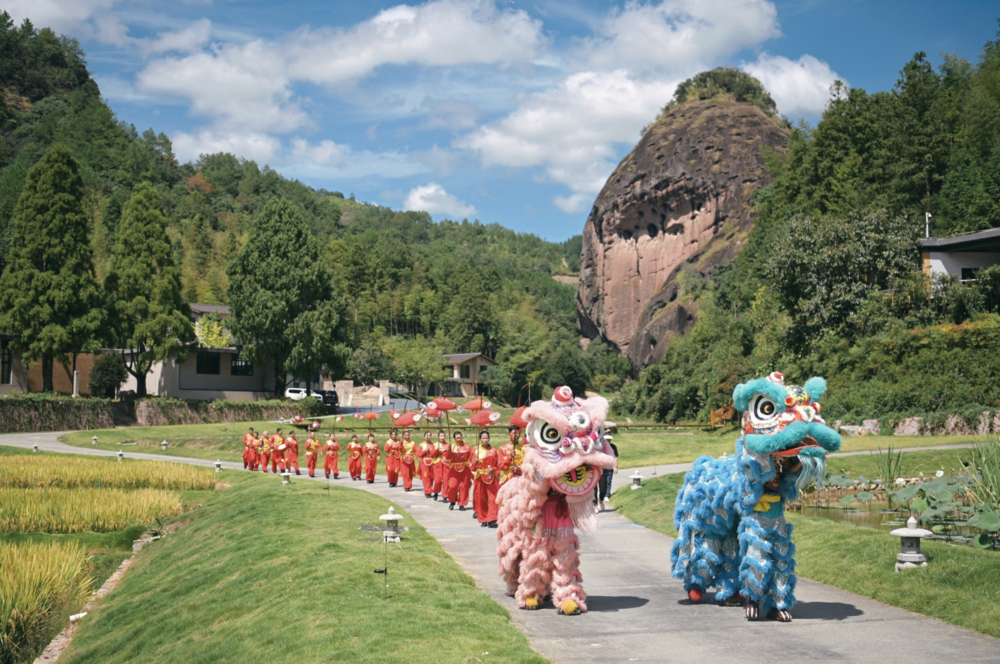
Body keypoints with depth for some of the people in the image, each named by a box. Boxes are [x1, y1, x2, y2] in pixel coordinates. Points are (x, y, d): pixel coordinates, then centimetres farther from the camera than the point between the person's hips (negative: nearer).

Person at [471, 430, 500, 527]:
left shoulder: (493, 451, 6)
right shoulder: (477, 450, 2)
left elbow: (497, 464, 11)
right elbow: (473, 467, -2)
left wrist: (493, 469, -9)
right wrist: (476, 463, -23)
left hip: (491, 478, 1)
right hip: (480, 478, -1)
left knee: (492, 498, -7)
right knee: (481, 500, 1)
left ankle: (491, 520, -9)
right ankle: (483, 520, 10)